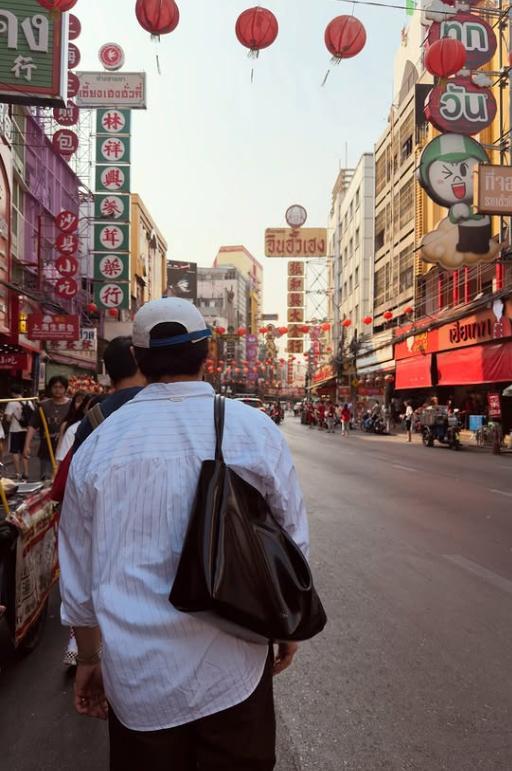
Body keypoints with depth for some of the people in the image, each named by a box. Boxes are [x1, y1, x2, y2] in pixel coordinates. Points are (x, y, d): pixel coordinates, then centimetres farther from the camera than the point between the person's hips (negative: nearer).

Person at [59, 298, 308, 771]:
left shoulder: (99, 443, -6)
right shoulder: (253, 428, -11)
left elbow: (79, 568, 2)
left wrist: (89, 658, 17)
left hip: (136, 677, 1)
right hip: (232, 671, -1)